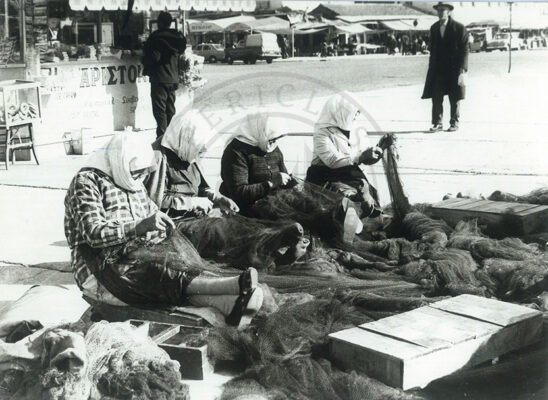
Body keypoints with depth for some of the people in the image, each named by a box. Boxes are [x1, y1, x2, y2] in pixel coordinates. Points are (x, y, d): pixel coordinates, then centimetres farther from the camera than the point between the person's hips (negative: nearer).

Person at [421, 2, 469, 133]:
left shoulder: (459, 28, -6)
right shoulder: (434, 28, 10)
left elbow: (464, 50, -7)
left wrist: (462, 70, -14)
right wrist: (432, 67, 10)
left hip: (453, 69, -4)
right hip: (438, 69, 4)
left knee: (454, 98, 4)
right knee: (436, 97, -1)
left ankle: (454, 123, 15)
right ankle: (437, 123, 7)